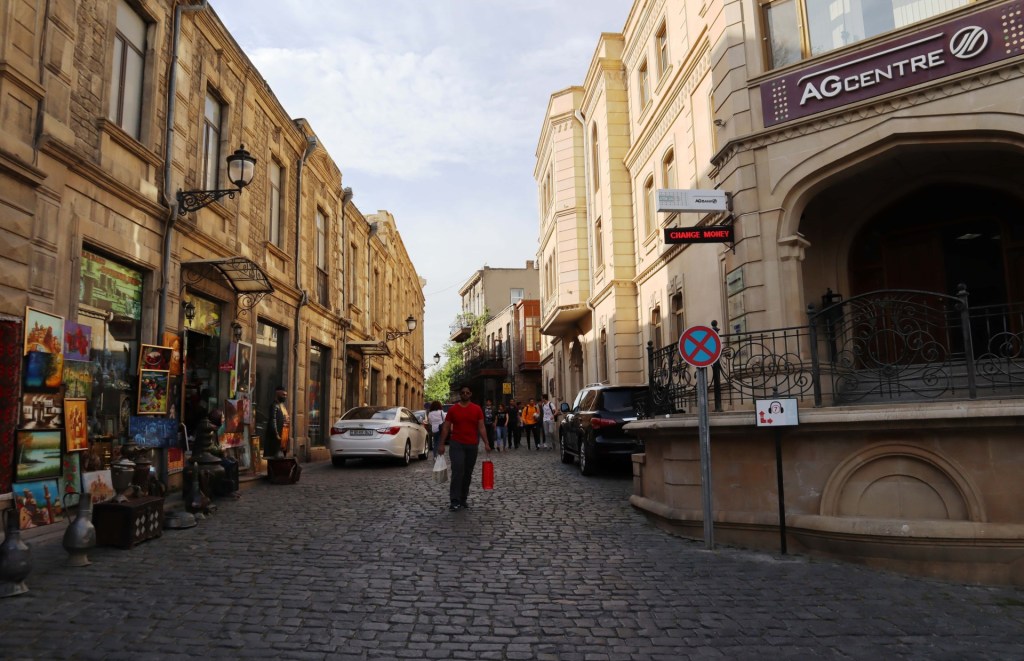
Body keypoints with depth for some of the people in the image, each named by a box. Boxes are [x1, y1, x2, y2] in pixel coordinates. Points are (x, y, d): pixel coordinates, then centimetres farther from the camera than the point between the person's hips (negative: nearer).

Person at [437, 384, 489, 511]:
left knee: (468, 473, 9)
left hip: (472, 445, 2)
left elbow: (481, 427, 1)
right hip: (457, 444, -2)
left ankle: (463, 499, 21)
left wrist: (486, 443, -7)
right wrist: (441, 444, -2)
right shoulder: (453, 410, 1)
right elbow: (446, 427, 3)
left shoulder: (477, 409, 3)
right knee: (457, 471, -13)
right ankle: (454, 501, -12)